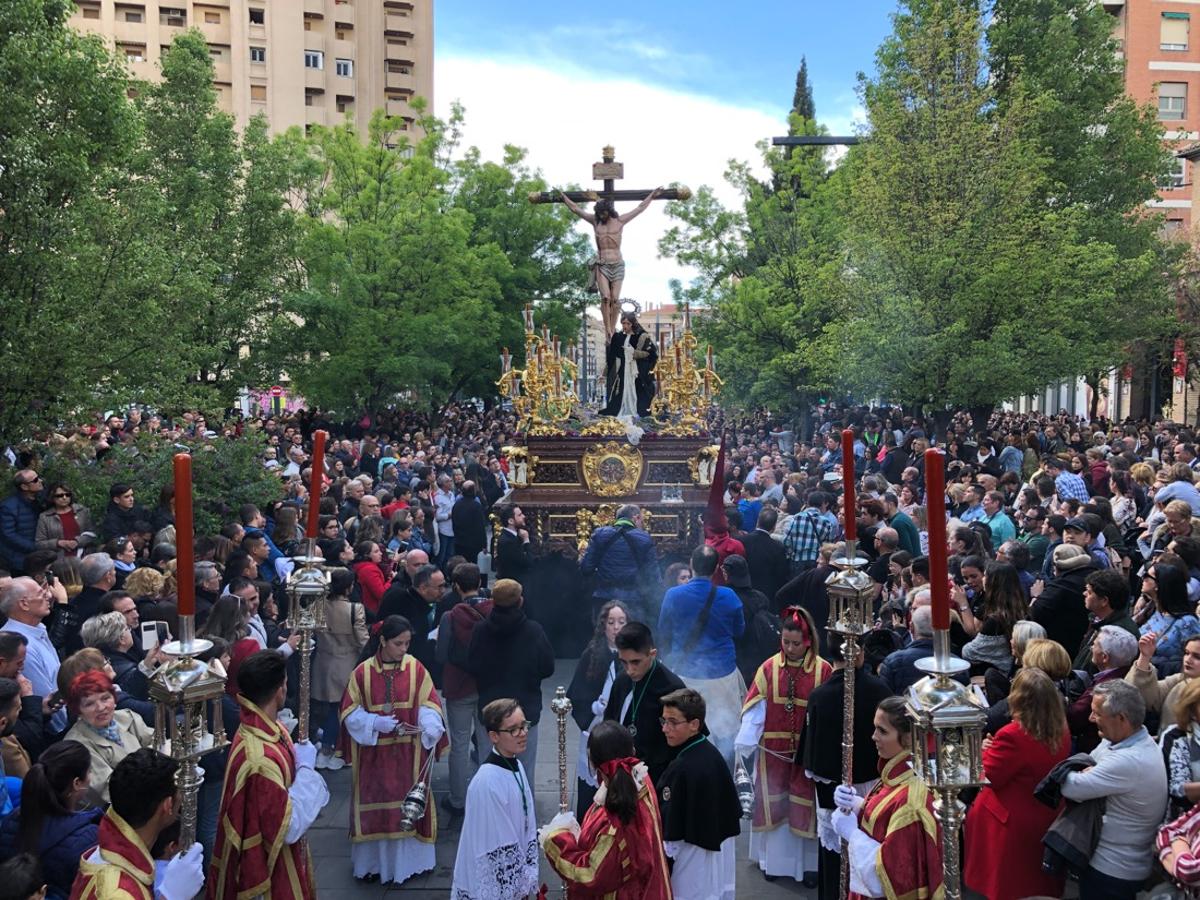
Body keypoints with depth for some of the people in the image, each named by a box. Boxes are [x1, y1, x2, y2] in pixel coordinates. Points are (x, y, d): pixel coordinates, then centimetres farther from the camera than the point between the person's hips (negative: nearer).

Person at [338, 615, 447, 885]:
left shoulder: (416, 668, -6)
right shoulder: (362, 672, -8)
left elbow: (429, 704, -3)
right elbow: (350, 712, -3)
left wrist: (429, 728, -23)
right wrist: (376, 723, -19)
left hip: (408, 752, 0)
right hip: (374, 751, 0)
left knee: (408, 804, 8)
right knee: (375, 806, 9)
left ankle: (406, 858, 22)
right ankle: (374, 861, 25)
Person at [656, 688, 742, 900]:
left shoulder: (681, 769, -25)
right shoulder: (714, 755, -1)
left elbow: (670, 832, -20)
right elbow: (733, 811, 9)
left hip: (692, 865, -8)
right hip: (720, 855, 8)